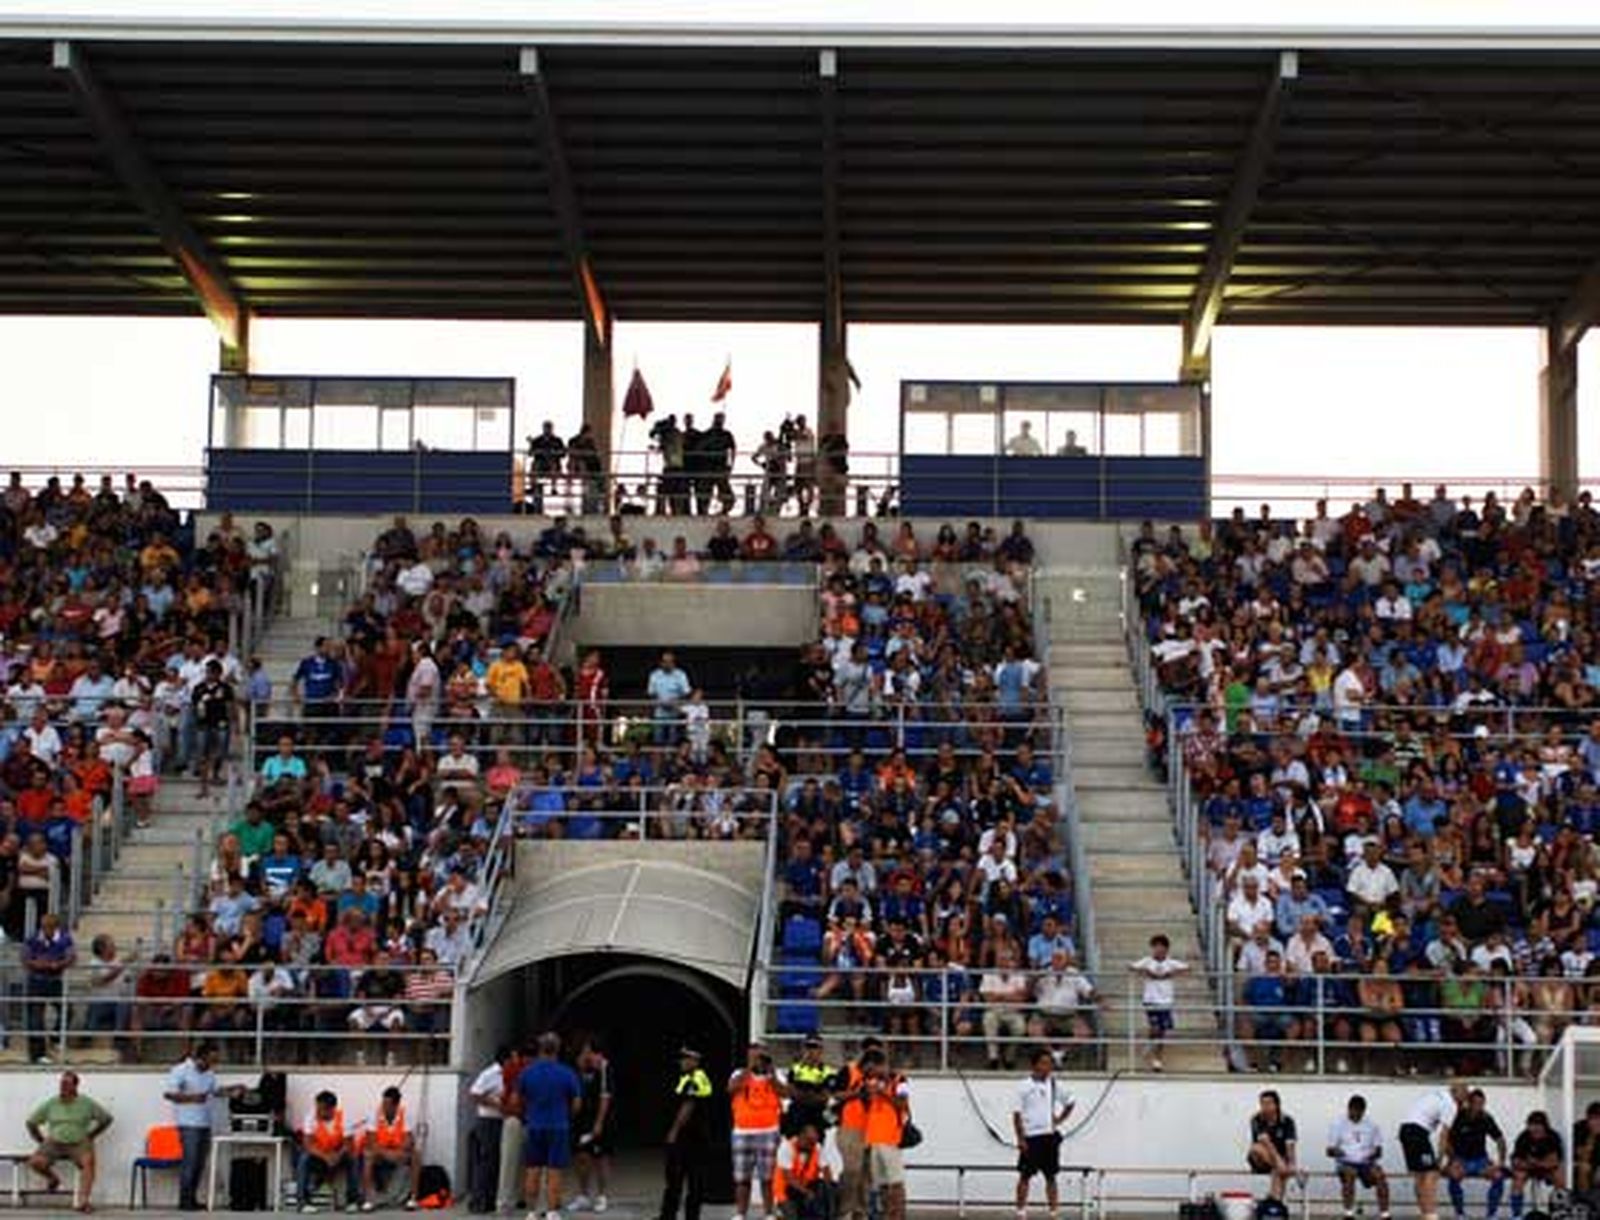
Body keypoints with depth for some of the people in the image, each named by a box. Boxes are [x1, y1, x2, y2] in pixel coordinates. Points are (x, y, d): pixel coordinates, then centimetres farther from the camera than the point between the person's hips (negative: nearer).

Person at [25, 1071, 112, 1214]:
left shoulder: (87, 1103, 1)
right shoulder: (50, 1104, 4)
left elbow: (106, 1119, 10)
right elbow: (31, 1123, 14)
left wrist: (90, 1136, 7)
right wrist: (42, 1141, 9)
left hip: (79, 1143, -2)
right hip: (54, 1143, 2)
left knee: (88, 1160, -35)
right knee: (35, 1162, -25)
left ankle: (82, 1200, -40)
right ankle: (52, 1179, 9)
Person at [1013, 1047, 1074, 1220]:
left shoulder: (1054, 1084, 5)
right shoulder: (1025, 1086, -5)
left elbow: (1069, 1103, 20)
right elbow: (1017, 1114, -6)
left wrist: (1059, 1120, 7)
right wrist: (1020, 1139, -11)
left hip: (1050, 1136, 3)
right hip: (1030, 1137, -3)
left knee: (1051, 1177, 6)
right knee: (1025, 1176, 1)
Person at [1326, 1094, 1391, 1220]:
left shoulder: (1371, 1124, 10)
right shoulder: (1338, 1124, 3)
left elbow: (1378, 1150, 11)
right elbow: (1329, 1151, 1)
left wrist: (1375, 1154, -12)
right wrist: (1334, 1151, -22)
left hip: (1365, 1162, 2)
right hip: (1345, 1162, -2)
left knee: (1379, 1175, -29)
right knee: (1350, 1173, -36)